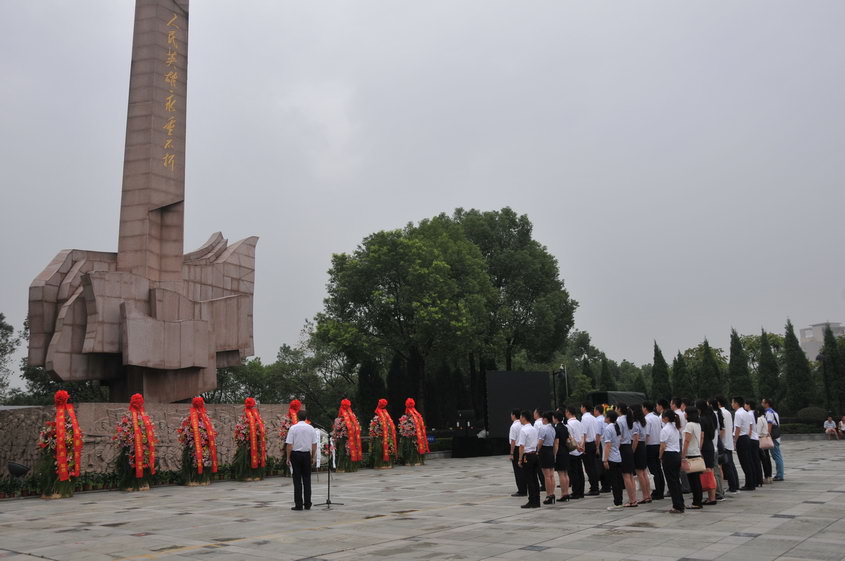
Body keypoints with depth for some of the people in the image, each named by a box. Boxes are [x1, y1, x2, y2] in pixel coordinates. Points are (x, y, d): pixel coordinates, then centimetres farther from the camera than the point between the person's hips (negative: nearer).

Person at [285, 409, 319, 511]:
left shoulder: (293, 428, -9)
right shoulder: (311, 428, 1)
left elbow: (289, 445, -10)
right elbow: (314, 444, 5)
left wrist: (288, 458, -1)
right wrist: (313, 457, 15)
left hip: (296, 454, -3)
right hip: (307, 454, 3)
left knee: (297, 480, 2)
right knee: (307, 480, 9)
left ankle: (298, 504, 2)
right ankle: (307, 504, 10)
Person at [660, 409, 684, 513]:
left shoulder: (665, 430, -15)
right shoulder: (676, 428, 11)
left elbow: (663, 446, -16)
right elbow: (678, 442, 15)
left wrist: (660, 457, -1)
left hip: (669, 456, -8)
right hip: (677, 454, 8)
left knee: (671, 482, -1)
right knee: (677, 481, 13)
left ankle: (677, 507, 1)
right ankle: (680, 505, 16)